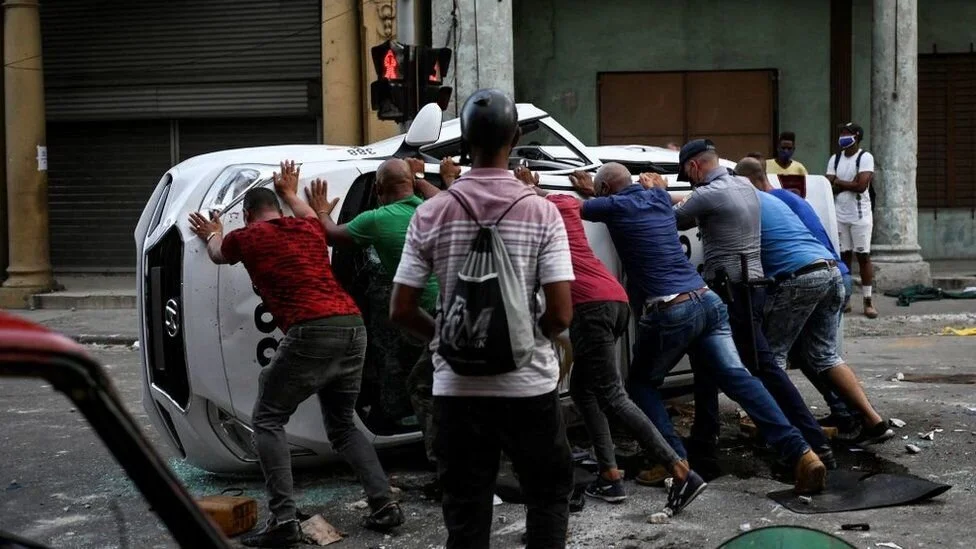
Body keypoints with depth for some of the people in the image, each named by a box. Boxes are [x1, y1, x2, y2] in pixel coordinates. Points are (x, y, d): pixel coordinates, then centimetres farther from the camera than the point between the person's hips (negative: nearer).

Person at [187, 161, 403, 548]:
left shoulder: (246, 238, 11)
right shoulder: (309, 227, 23)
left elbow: (218, 254, 37)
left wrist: (213, 234, 59)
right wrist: (290, 193, 70)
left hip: (312, 332, -6)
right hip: (352, 326, 6)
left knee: (267, 421, 7)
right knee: (342, 425, 21)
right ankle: (384, 505, 10)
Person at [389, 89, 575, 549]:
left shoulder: (431, 214, -3)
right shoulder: (541, 212, -7)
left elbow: (401, 310, -3)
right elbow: (561, 313, -12)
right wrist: (533, 336, 9)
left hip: (458, 387, 1)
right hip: (528, 385, -1)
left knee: (465, 509, 11)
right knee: (549, 492, 18)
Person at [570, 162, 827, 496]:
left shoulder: (615, 206, 0)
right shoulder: (658, 197, 20)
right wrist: (591, 191, 47)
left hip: (669, 313, -6)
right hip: (707, 302, 6)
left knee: (640, 384, 14)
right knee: (737, 378, -1)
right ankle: (800, 453, -13)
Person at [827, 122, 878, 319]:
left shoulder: (865, 157, -6)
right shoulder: (835, 159, 9)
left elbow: (861, 185, -17)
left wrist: (838, 182, -6)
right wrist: (850, 184, -9)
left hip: (860, 216, -4)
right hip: (839, 216, 4)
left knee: (863, 256, -2)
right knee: (843, 256, 7)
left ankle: (868, 301, 0)